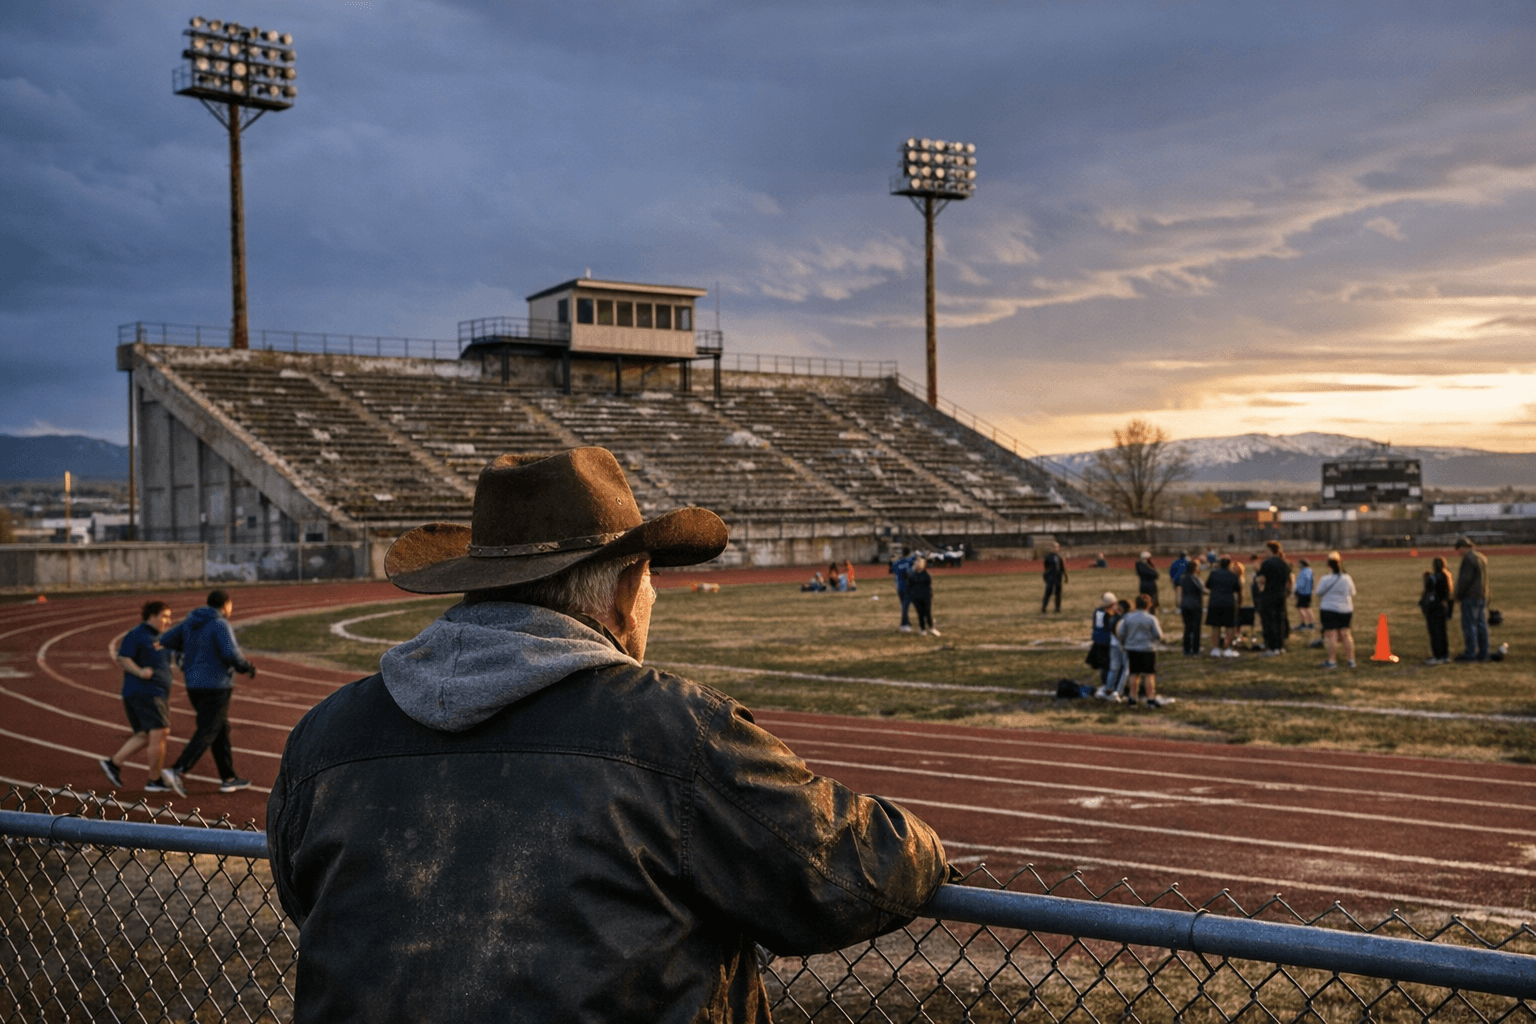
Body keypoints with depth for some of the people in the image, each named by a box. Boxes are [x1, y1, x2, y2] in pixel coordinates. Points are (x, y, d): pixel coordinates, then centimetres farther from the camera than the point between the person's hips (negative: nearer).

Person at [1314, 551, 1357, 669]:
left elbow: (1319, 596, -3)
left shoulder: (1325, 580, -9)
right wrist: (1352, 610, 21)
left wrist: (1318, 611, 7)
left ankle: (1332, 661, -2)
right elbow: (1352, 595, 12)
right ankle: (1351, 659, 14)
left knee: (1332, 635, -4)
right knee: (1345, 634, 11)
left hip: (1329, 610, -5)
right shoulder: (1347, 579, 5)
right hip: (1346, 610, 5)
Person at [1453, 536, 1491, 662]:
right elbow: (1483, 578, 18)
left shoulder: (1468, 558, -15)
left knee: (1469, 625, -5)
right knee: (1481, 624, 11)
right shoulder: (1482, 557, 14)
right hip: (1483, 596, 9)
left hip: (1470, 596, -9)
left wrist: (1458, 595, -8)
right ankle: (1483, 653, 13)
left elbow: (1465, 579, -18)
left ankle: (1470, 653, -5)